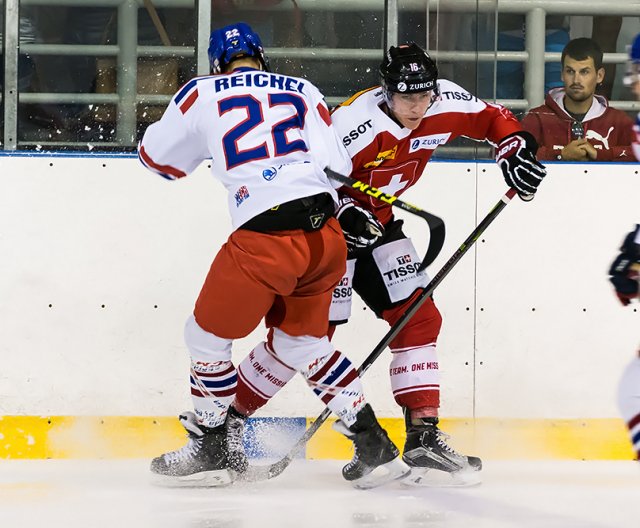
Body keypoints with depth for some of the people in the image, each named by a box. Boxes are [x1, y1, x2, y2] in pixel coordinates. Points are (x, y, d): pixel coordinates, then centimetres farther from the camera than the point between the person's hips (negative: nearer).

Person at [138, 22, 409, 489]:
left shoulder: (202, 94, 11)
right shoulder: (304, 92, 18)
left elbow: (157, 156, 24)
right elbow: (337, 166, 11)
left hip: (266, 237, -5)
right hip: (327, 234, 5)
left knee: (207, 337, 16)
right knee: (302, 341, 24)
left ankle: (211, 450, 25)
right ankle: (376, 447, 21)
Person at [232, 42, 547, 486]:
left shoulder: (446, 104, -11)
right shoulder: (354, 124, -30)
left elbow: (492, 118, 7)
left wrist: (517, 148, -9)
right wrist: (344, 212, -38)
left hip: (378, 223, 7)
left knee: (419, 318, -2)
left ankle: (423, 437, 1)